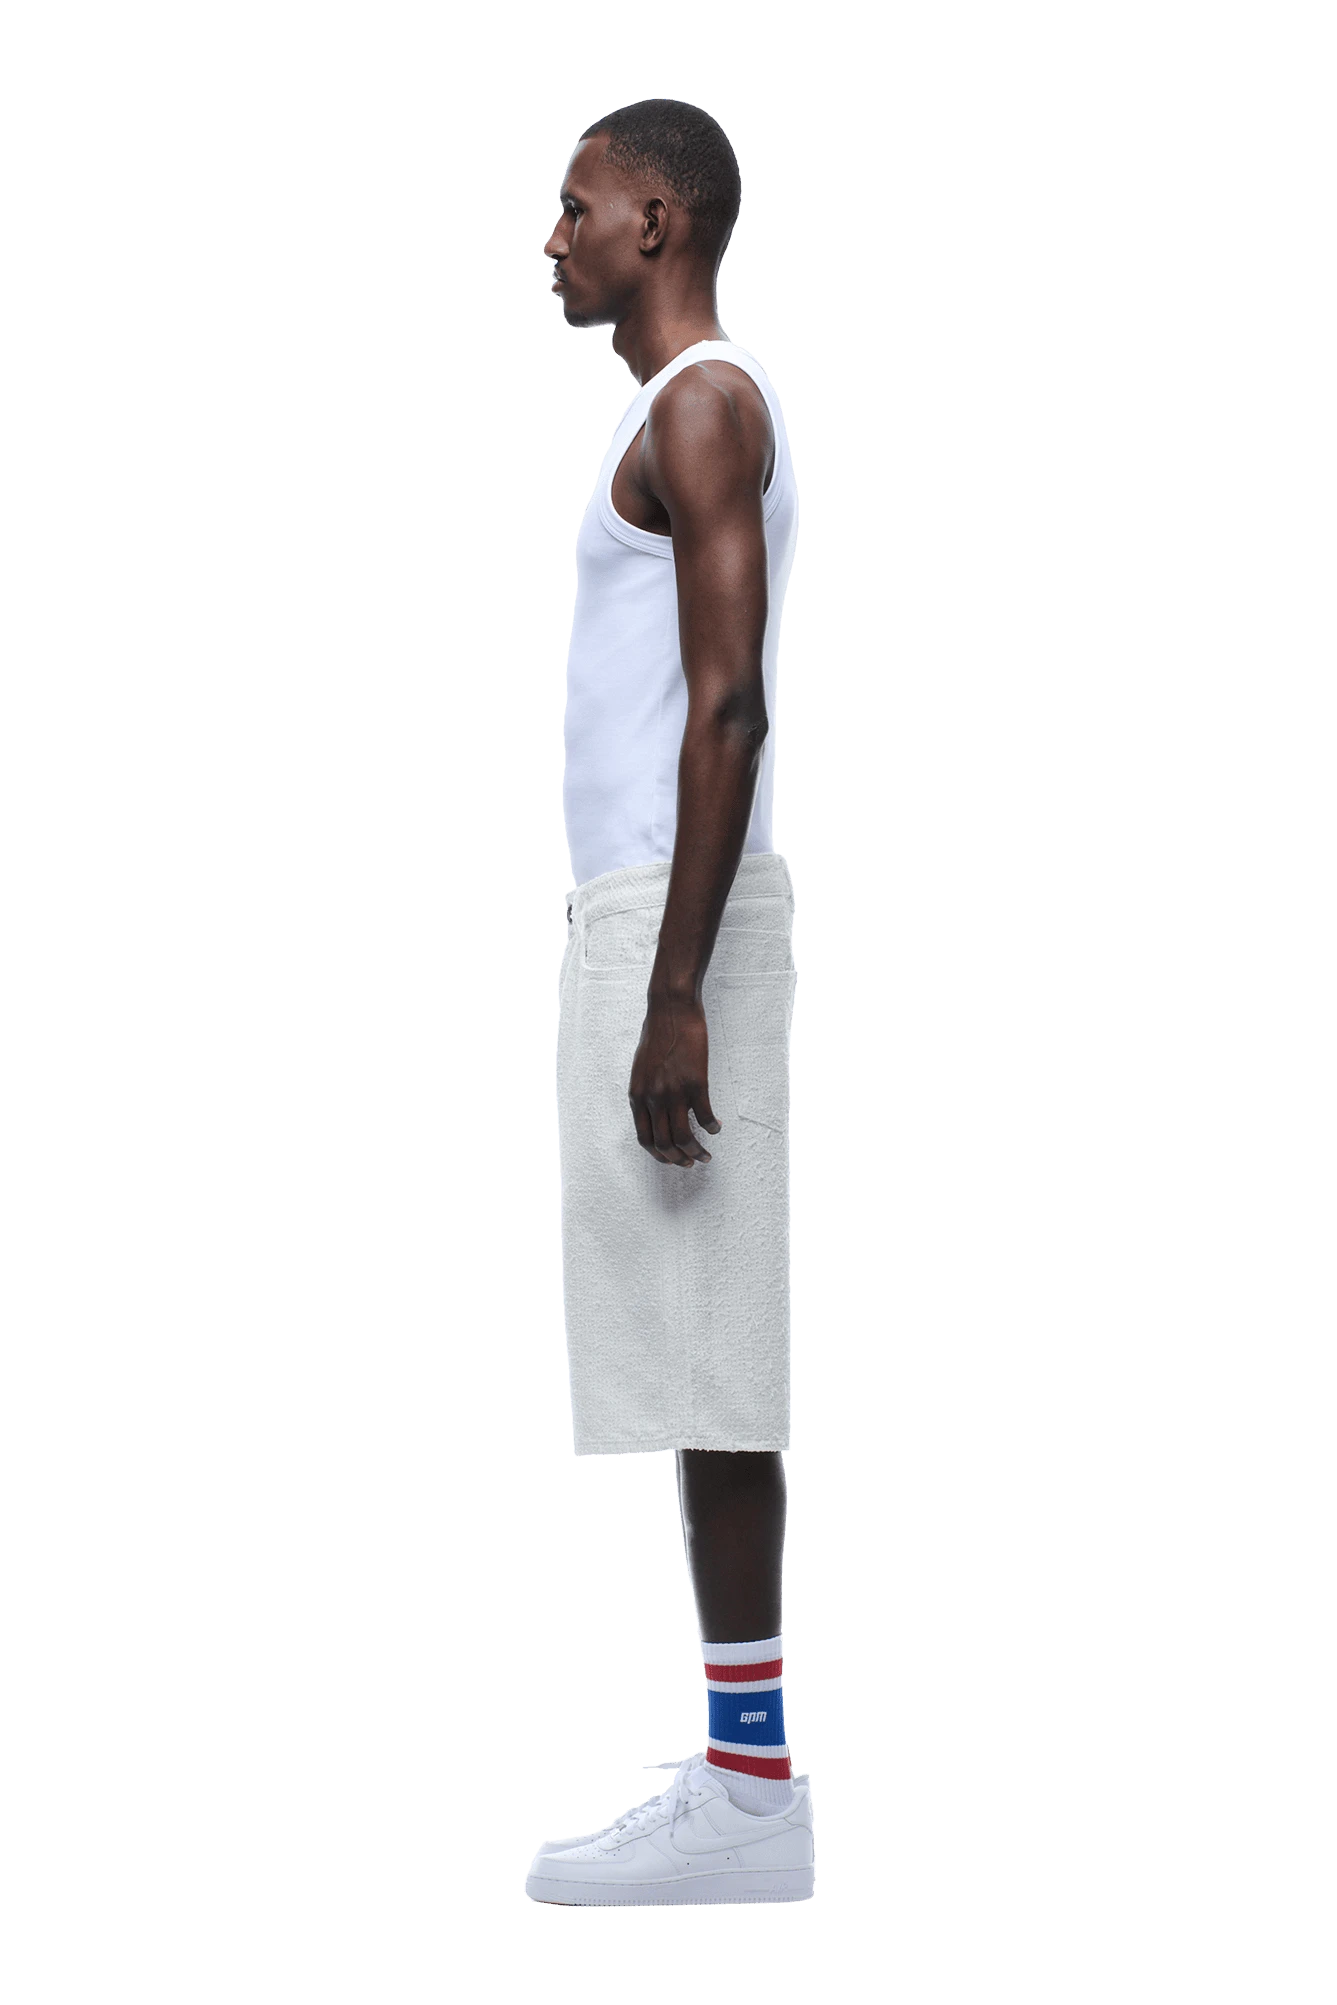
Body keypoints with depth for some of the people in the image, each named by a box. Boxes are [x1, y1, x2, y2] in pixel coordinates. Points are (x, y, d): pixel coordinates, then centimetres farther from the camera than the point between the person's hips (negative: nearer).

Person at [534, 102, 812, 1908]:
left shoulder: (704, 403, -11)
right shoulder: (688, 411, 20)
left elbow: (726, 704, -19)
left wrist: (674, 992, -24)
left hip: (681, 913, -10)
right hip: (638, 905, 10)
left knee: (704, 1350, -9)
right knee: (694, 1355, 9)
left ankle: (754, 1796, -6)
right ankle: (738, 1777, 13)